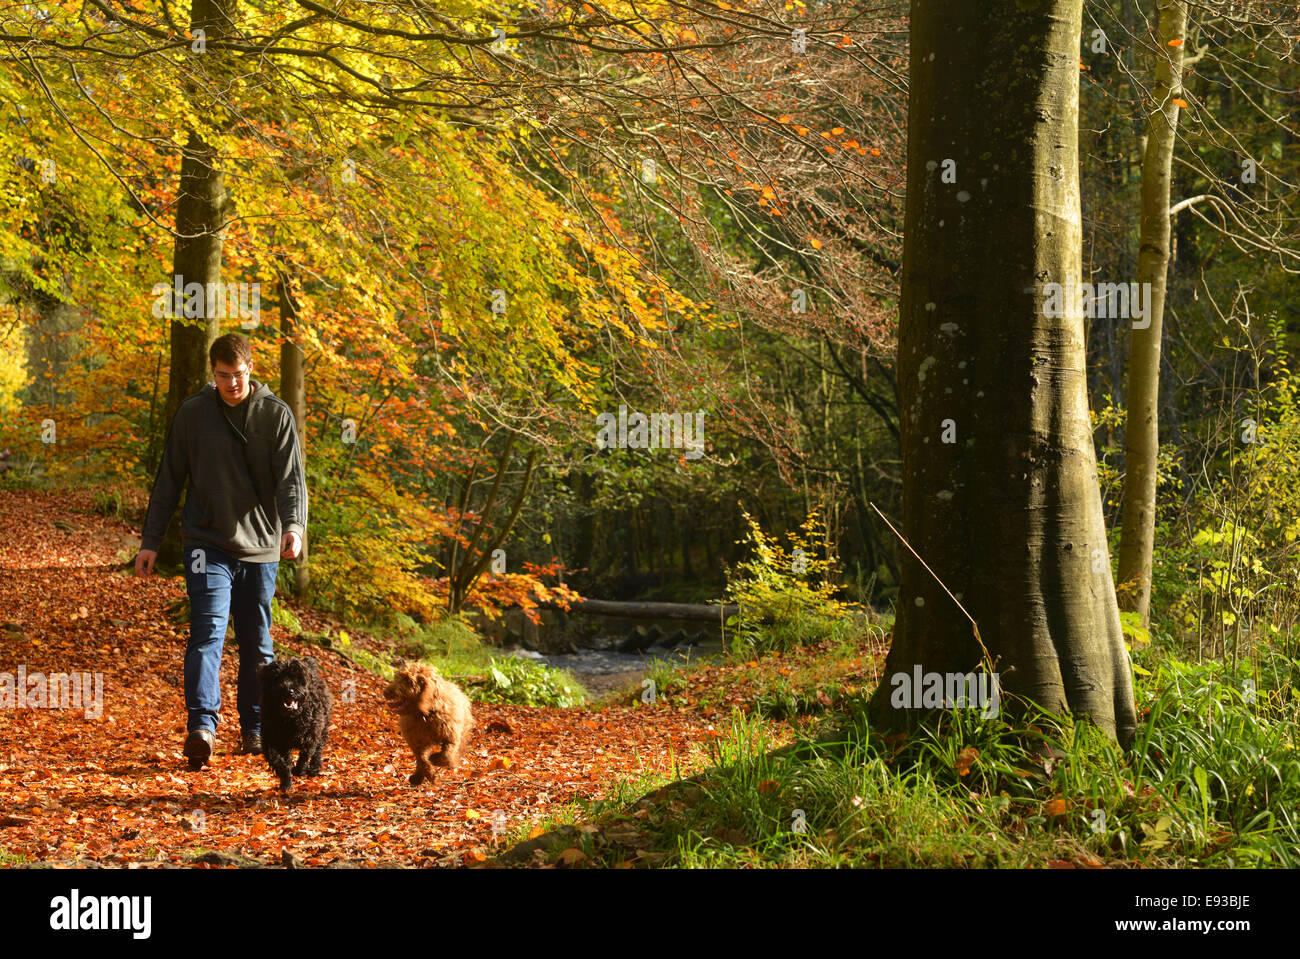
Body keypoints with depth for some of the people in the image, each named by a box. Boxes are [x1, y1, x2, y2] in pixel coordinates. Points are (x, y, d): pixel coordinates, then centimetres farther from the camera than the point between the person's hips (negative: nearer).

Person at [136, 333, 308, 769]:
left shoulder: (276, 414, 0)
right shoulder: (193, 413, 3)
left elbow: (291, 477, -8)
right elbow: (169, 479, 8)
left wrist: (294, 525, -26)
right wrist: (150, 540, 5)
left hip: (260, 548, 1)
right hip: (207, 543, -1)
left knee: (257, 643, 9)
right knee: (208, 631, -16)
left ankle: (255, 728, 22)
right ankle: (201, 725, -25)